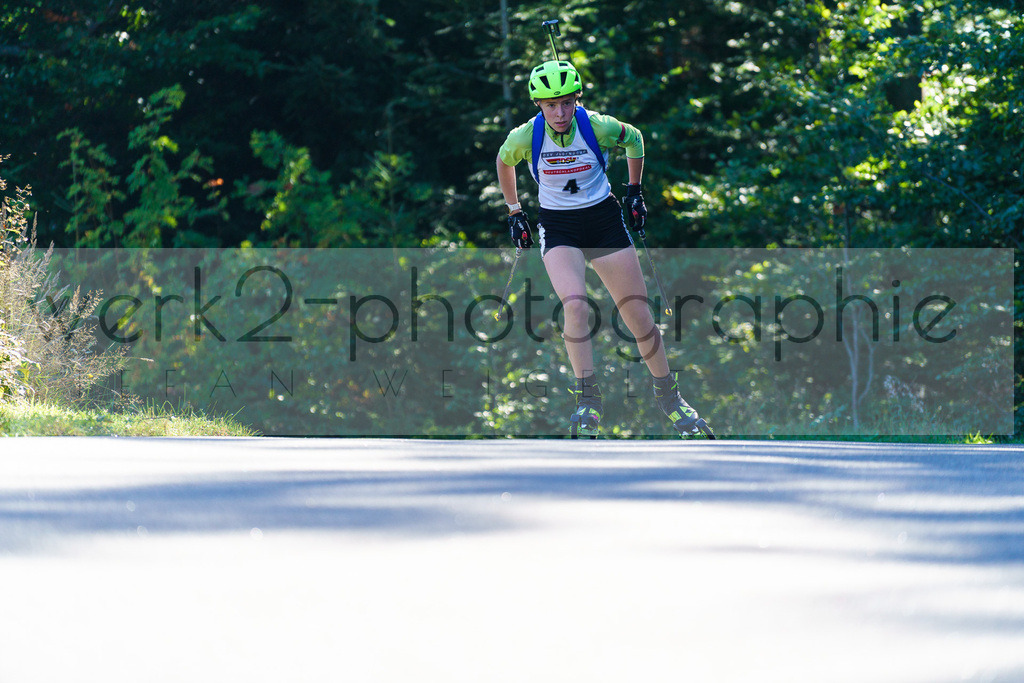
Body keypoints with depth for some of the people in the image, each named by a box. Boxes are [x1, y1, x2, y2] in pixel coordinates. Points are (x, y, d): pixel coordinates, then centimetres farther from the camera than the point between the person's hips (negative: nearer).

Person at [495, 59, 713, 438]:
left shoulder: (598, 126, -17)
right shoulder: (525, 137, -16)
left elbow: (635, 140, 6)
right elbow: (504, 162, 8)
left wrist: (634, 190, 10)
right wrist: (514, 212, 12)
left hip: (604, 220, 1)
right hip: (558, 228, -1)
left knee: (639, 317, 1)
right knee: (576, 307, -27)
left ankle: (669, 397, 20)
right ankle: (587, 399, -14)